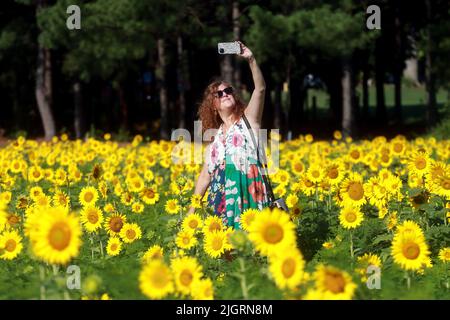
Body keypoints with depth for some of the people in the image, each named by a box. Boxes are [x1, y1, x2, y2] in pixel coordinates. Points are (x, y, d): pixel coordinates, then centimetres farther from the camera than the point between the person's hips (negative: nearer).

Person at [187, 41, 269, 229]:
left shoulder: (248, 120, 7)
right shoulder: (214, 138, 18)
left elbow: (260, 88, -7)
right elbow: (205, 176, 21)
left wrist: (251, 59, -18)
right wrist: (192, 208, 17)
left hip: (248, 195, -4)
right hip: (221, 200, 4)